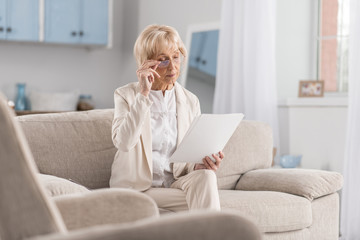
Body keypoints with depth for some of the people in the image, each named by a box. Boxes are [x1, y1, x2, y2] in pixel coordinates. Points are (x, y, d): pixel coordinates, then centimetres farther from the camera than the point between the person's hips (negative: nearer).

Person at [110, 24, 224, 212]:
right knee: (202, 202, -29)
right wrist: (143, 94, -21)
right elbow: (123, 142, -20)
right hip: (139, 186, -4)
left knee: (205, 175, -30)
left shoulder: (190, 101, 7)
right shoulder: (126, 95, -1)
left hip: (177, 181, 4)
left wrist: (202, 164, -16)